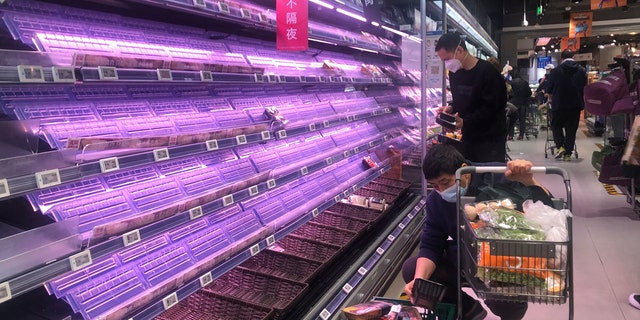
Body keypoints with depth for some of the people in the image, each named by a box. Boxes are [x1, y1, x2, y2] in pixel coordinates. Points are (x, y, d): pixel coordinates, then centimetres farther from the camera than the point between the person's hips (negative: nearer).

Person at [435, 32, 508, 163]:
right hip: (468, 136, 6)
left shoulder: (488, 72, -16)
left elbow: (490, 108, -18)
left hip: (491, 139, -6)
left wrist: (465, 122, -23)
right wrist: (451, 108, -2)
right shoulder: (454, 72, 7)